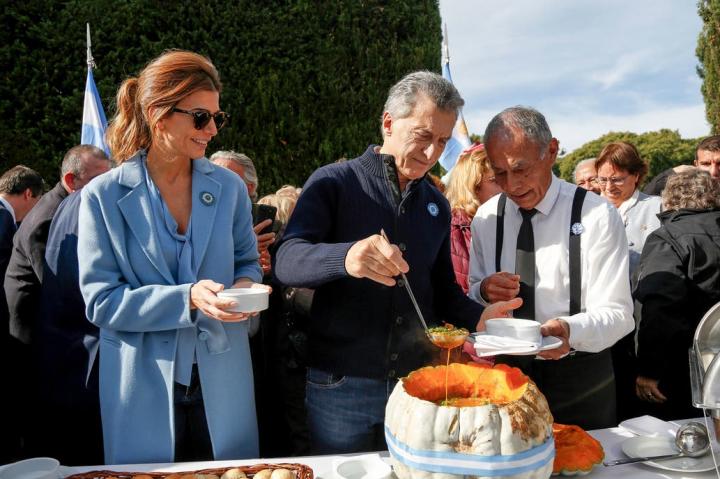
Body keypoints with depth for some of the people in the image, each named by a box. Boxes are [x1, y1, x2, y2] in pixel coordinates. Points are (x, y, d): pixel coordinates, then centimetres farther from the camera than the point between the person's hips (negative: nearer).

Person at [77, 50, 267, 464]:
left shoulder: (229, 187, 1)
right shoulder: (104, 196, -8)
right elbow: (101, 301, -10)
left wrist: (245, 285, -13)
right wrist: (187, 299, -23)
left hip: (222, 382, 3)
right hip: (144, 388, -2)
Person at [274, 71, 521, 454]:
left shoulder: (437, 205, 8)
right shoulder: (334, 182, -7)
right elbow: (286, 263, -19)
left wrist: (478, 317, -5)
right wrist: (345, 257, -39)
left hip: (418, 381, 4)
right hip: (341, 384, -4)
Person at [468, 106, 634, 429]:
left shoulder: (596, 216, -14)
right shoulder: (487, 217, -3)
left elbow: (618, 314, -16)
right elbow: (471, 302, 6)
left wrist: (570, 329, -36)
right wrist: (484, 291, -18)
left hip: (579, 381, -2)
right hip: (504, 374, 3)